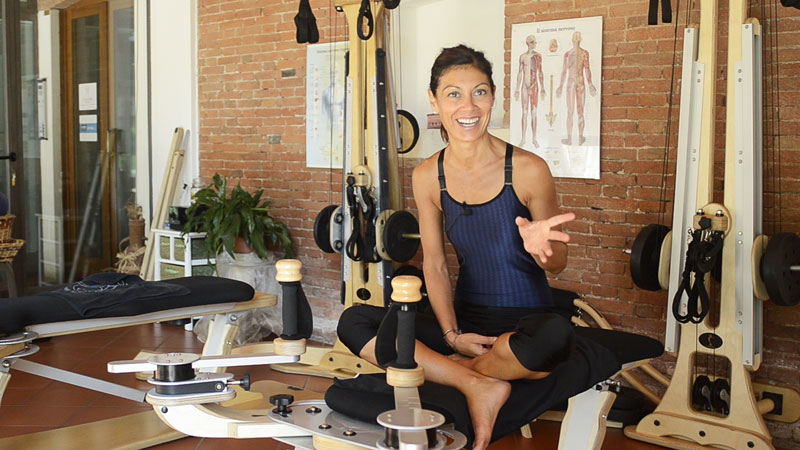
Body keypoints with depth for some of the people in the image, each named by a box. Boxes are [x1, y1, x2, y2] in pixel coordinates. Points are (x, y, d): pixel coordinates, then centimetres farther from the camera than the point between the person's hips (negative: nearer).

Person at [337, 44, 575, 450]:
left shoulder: (527, 170, -11)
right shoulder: (427, 177, -1)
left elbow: (558, 263, -2)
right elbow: (435, 265, 4)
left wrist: (538, 246, -27)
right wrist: (453, 335, -9)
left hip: (526, 320, -3)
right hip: (467, 320, 3)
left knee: (555, 335, -40)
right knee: (353, 322, -15)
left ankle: (452, 369, -10)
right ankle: (476, 385, -21)